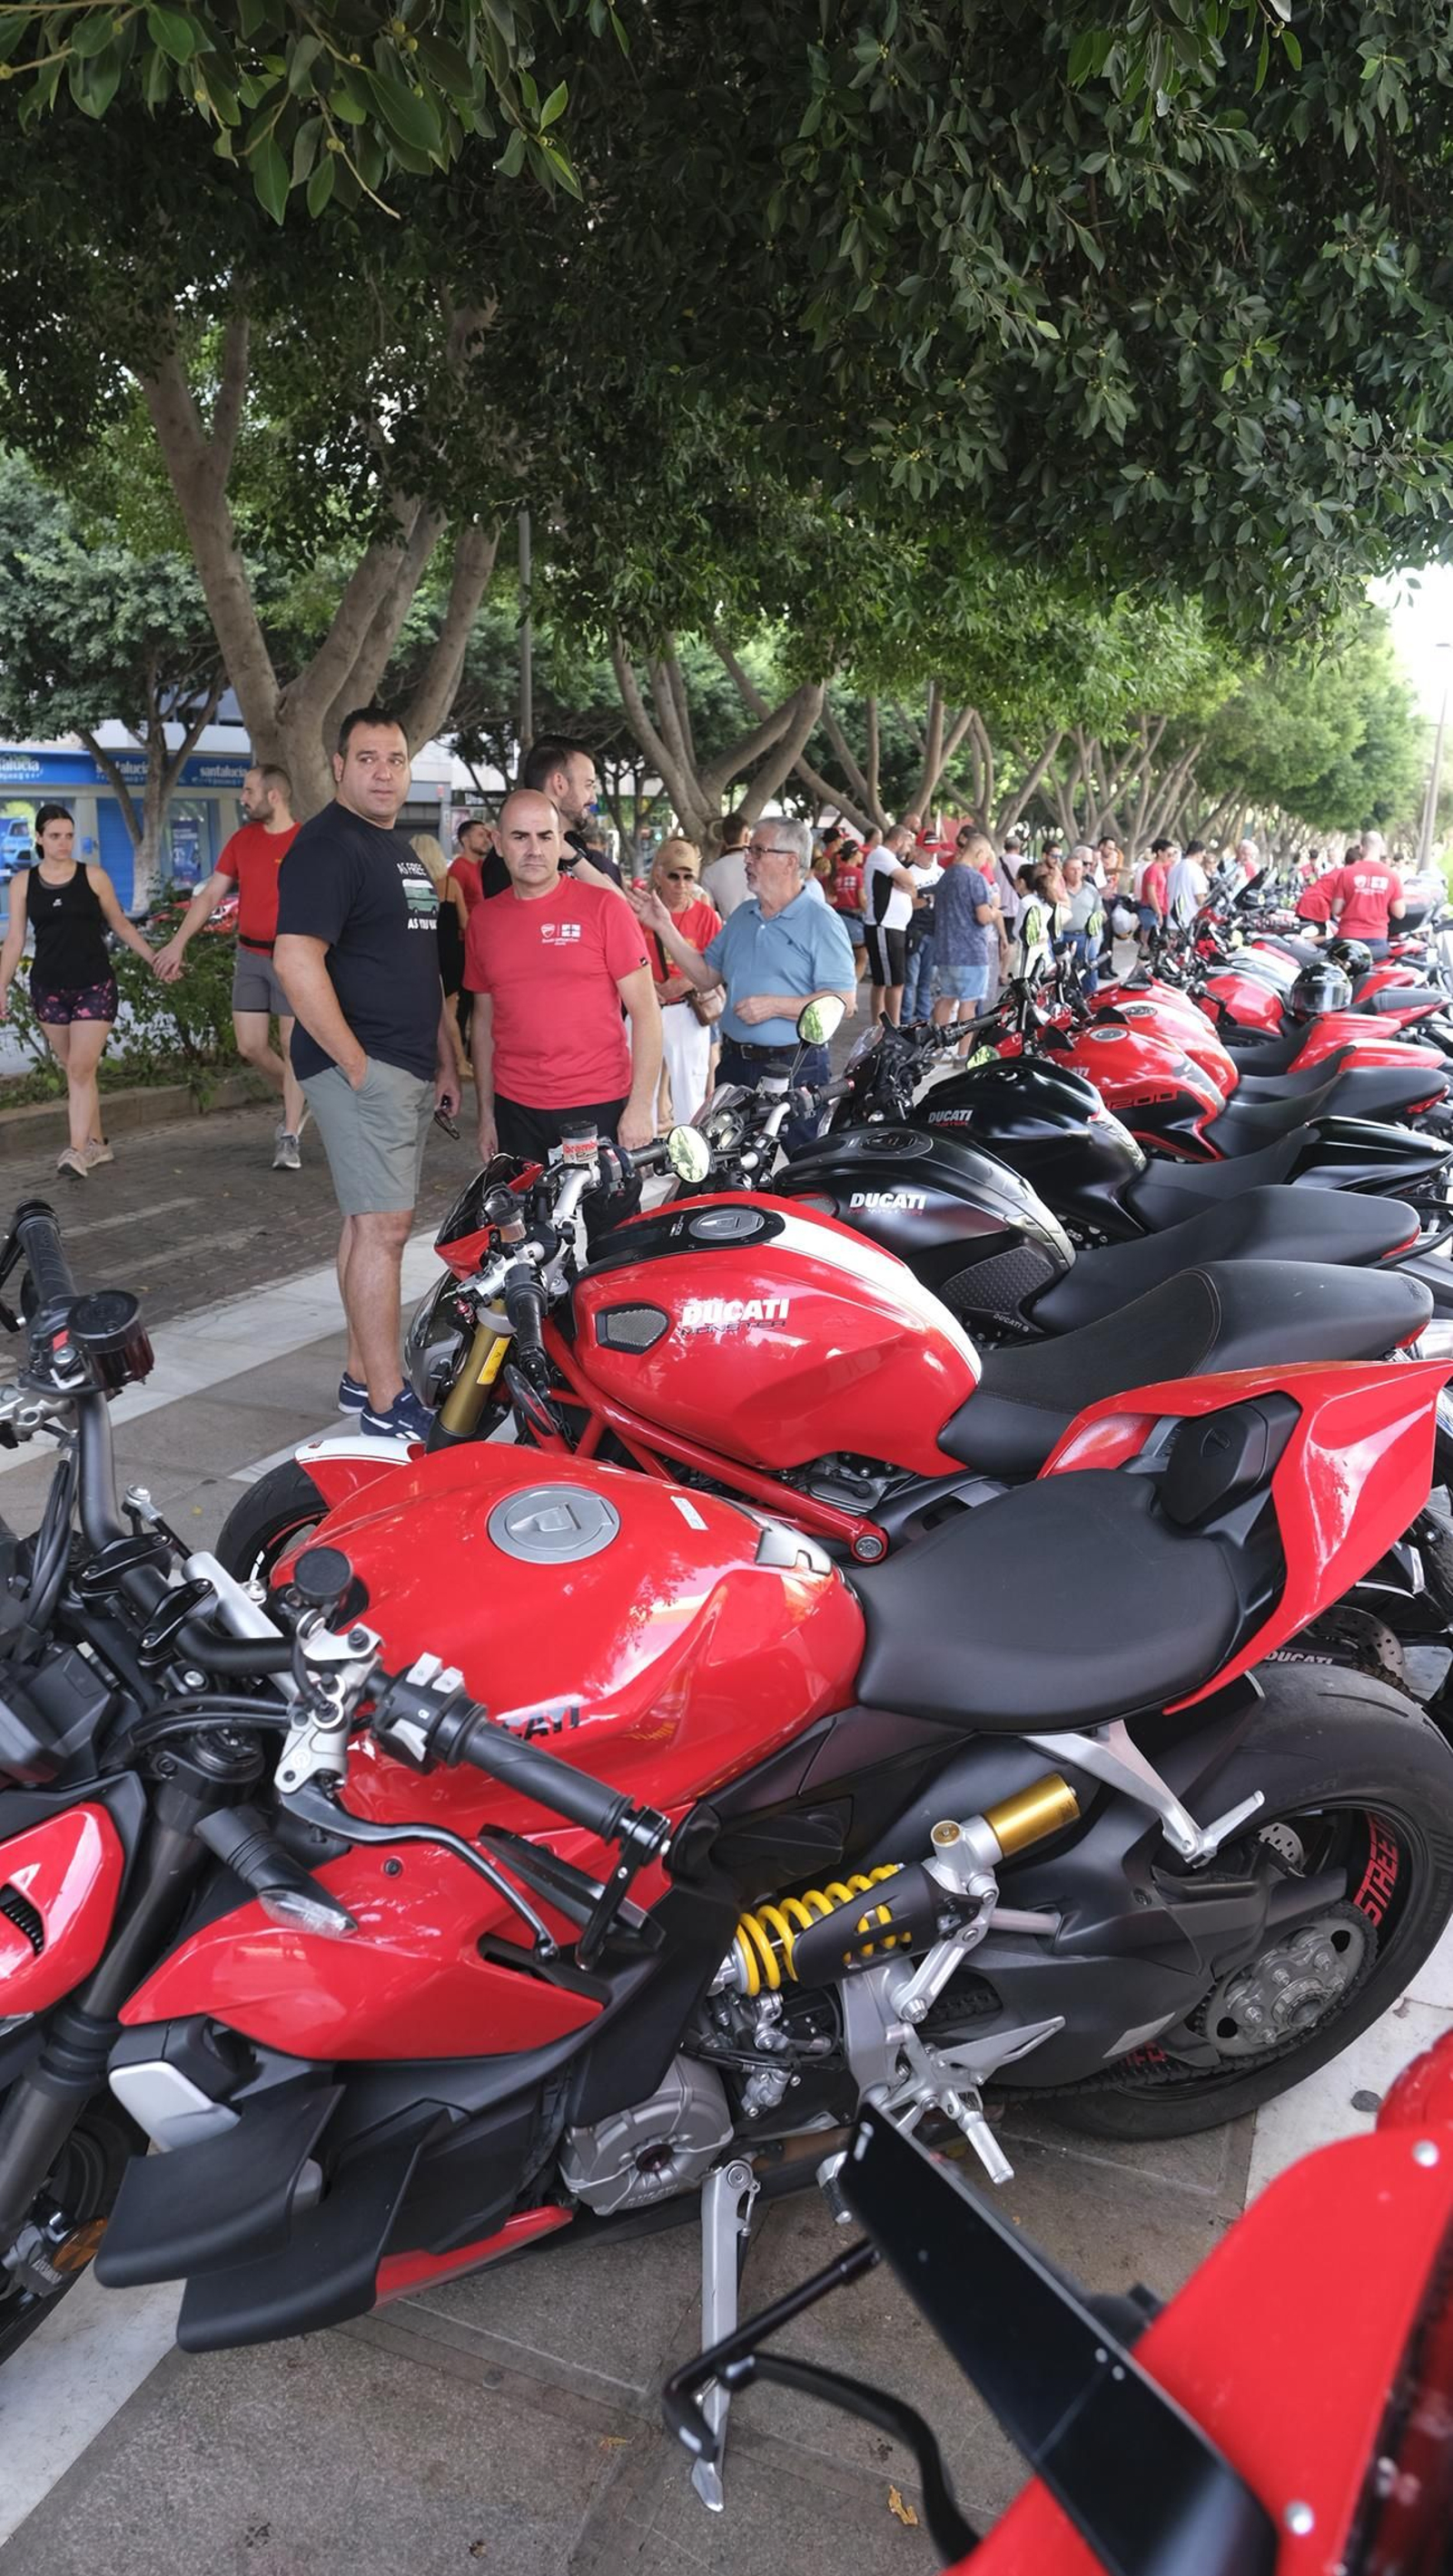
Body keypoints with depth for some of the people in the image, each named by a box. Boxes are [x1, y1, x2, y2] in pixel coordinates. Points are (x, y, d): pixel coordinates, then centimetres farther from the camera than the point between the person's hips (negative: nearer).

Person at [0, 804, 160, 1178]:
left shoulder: (93, 876, -1)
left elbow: (121, 925, 8)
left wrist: (153, 959, 2)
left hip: (95, 985, -2)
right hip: (48, 988, 3)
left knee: (81, 1068, -12)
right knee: (74, 1070, 9)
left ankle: (77, 1151, -14)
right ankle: (97, 1144, 20)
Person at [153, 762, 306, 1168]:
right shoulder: (242, 840, 6)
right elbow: (210, 895, 8)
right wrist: (178, 942, 1)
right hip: (250, 956, 5)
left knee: (293, 1047, -1)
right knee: (250, 1046, 4)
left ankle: (289, 1138, 6)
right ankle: (295, 1099, 30)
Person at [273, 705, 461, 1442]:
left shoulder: (402, 850, 18)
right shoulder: (327, 846, -11)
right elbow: (296, 961, -21)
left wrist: (445, 1062, 20)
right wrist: (355, 1065, -20)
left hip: (412, 1070, 9)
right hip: (360, 1068, -9)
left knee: (372, 1222, 13)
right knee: (384, 1227, -11)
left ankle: (363, 1375, 21)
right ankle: (386, 1407, -6)